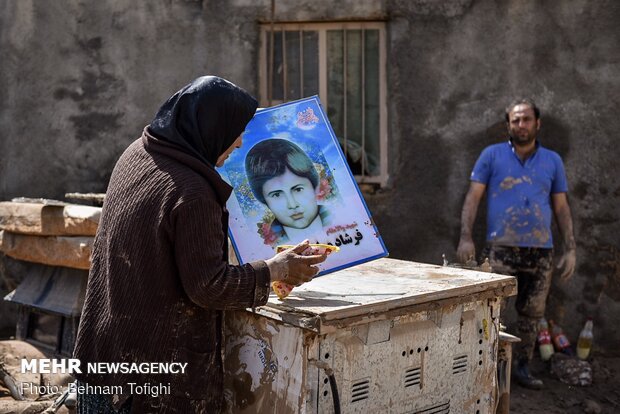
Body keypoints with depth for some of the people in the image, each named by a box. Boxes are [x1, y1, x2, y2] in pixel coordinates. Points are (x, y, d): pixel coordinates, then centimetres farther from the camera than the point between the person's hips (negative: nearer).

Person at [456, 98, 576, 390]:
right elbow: (473, 197, 1)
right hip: (501, 249, -3)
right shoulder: (492, 155, 4)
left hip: (541, 252, 3)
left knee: (531, 314, 10)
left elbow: (561, 208, 13)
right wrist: (465, 237, -10)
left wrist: (570, 249, 6)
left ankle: (522, 367, 23)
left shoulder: (552, 161, 11)